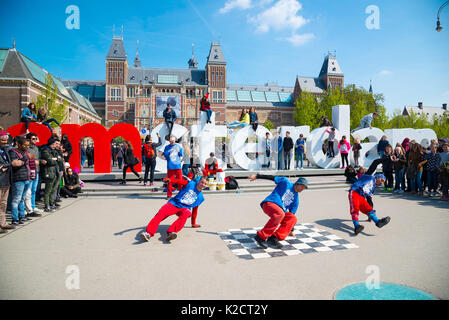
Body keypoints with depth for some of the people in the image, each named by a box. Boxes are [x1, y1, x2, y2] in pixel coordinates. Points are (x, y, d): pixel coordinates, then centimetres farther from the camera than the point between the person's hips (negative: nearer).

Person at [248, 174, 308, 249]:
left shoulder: (296, 198, 20)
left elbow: (291, 214, 23)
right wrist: (257, 176, -7)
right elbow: (272, 178, 2)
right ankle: (260, 236, -32)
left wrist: (291, 230, 23)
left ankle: (274, 238, -26)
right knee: (280, 214, -36)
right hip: (269, 203, -6)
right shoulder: (286, 182, 5)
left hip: (280, 212, 6)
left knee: (293, 218, -20)